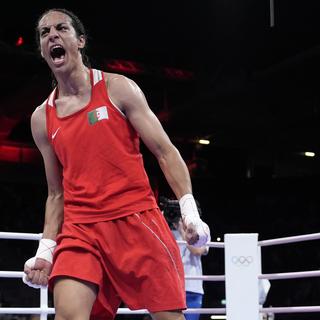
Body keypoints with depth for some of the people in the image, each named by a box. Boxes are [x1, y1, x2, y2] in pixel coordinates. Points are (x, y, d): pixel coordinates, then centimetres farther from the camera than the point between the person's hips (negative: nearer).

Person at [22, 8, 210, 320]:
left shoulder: (118, 88, 2)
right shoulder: (41, 118, 12)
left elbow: (165, 152, 0)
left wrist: (189, 211, -10)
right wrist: (46, 249, 7)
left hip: (137, 218, -2)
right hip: (80, 228, 3)